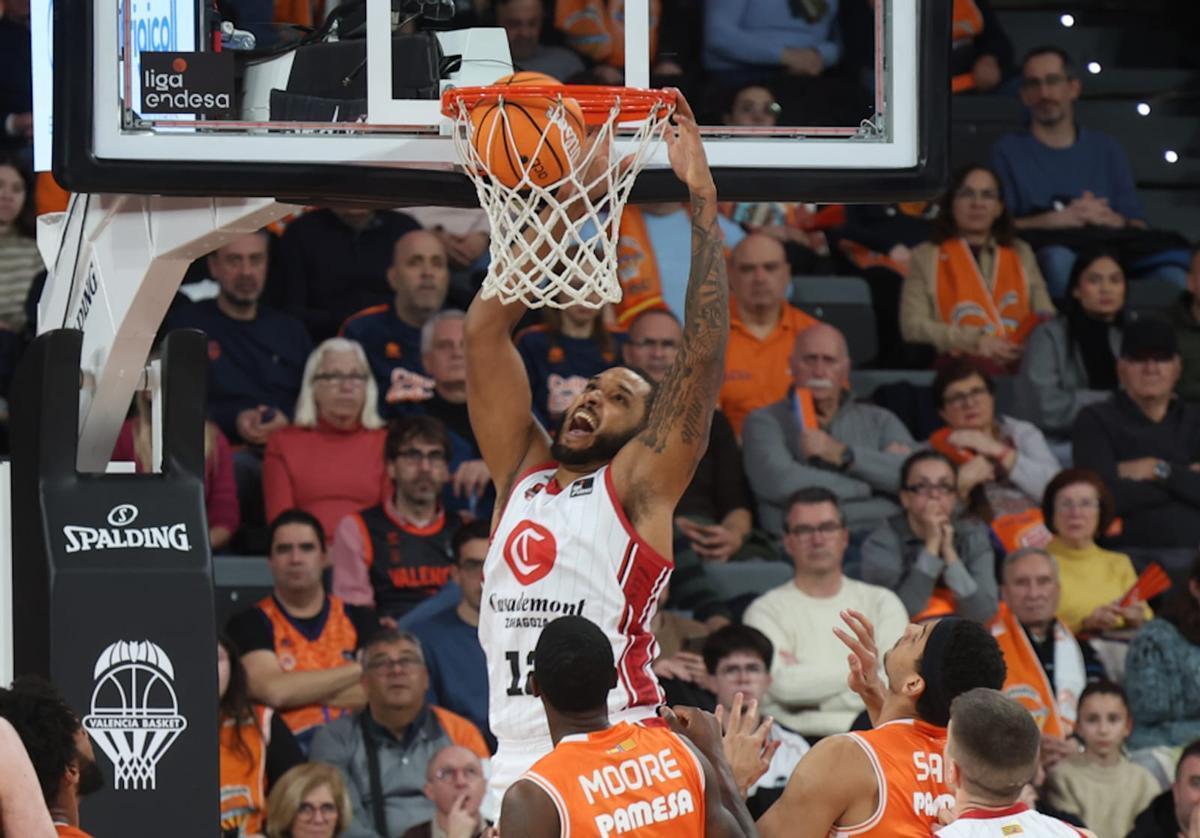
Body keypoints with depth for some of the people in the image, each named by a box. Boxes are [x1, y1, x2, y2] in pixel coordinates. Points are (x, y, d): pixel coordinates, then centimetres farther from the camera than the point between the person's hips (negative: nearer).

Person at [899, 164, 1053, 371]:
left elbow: (1046, 317, 17)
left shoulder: (1021, 253, 25)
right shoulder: (925, 257, 14)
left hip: (1018, 360, 3)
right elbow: (913, 325, 2)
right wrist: (974, 342, -11)